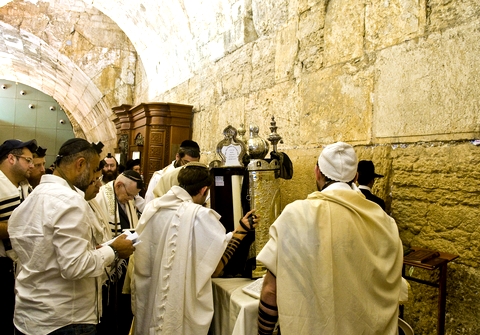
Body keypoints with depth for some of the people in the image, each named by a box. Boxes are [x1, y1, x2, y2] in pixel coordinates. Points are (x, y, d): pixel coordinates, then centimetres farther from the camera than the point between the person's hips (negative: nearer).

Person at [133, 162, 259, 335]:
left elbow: (141, 262, 4)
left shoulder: (152, 208, -4)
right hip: (181, 307, -5)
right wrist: (241, 230, -11)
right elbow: (214, 269, -15)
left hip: (148, 302, 5)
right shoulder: (201, 216, -20)